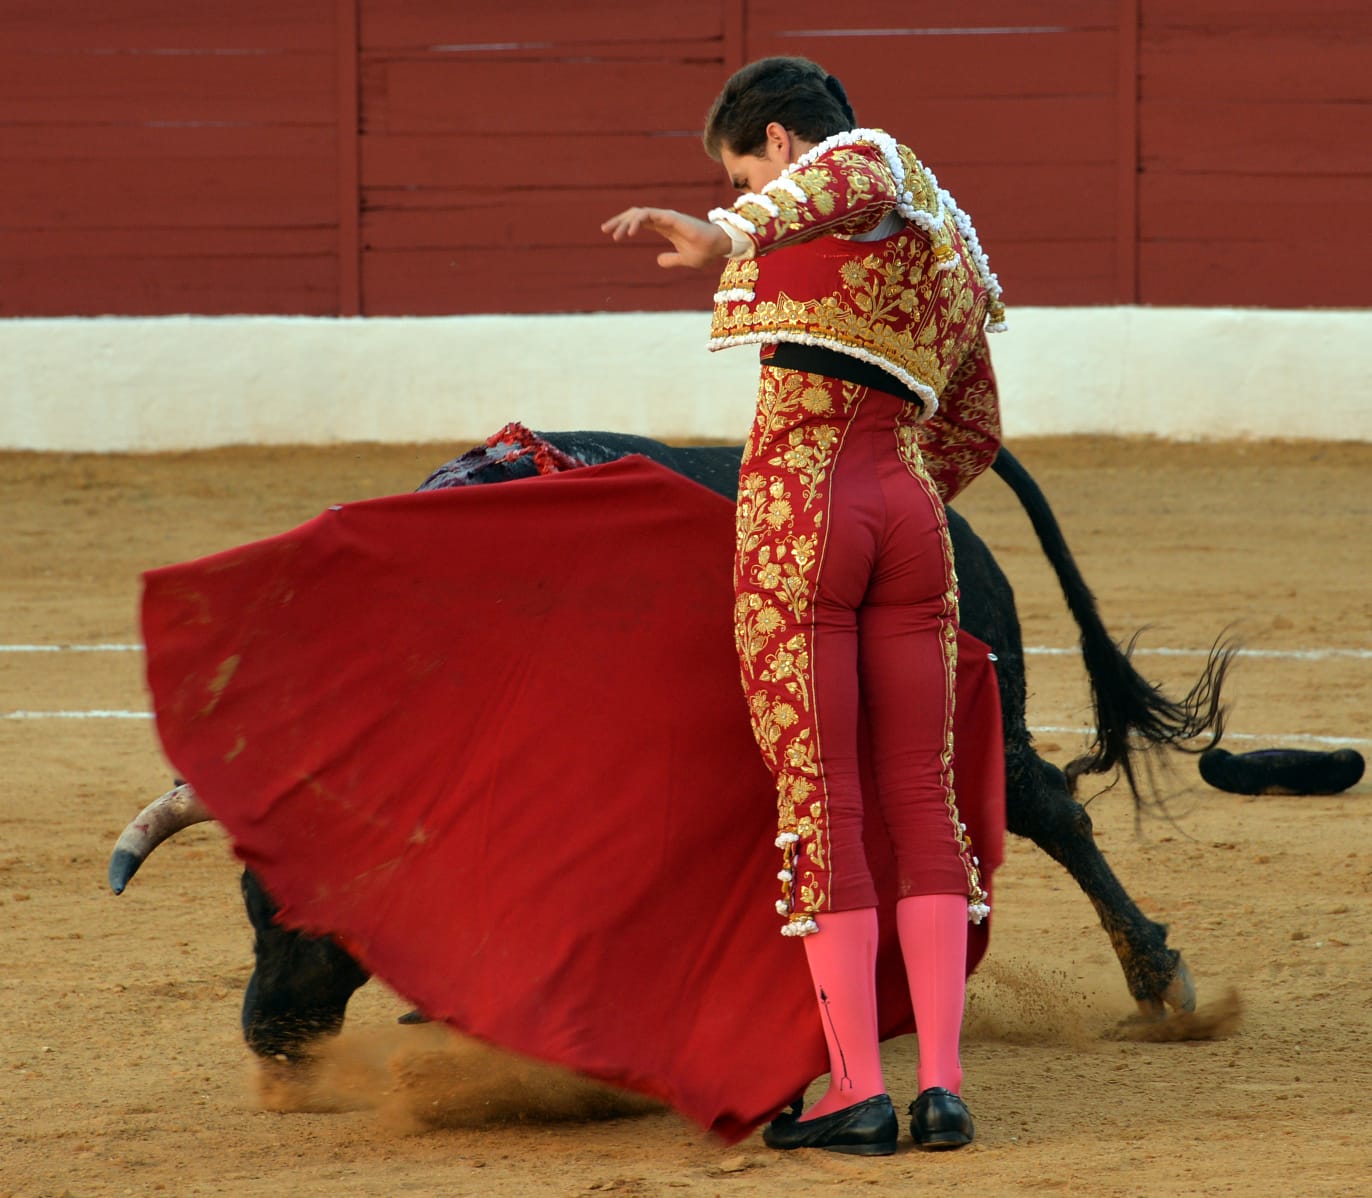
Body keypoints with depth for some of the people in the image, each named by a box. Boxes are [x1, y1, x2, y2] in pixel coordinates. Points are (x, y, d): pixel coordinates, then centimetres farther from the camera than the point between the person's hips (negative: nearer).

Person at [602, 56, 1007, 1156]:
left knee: (819, 802, -4)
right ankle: (942, 1083, 0)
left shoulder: (855, 166, 1)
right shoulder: (952, 252, 24)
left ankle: (857, 1090, -6)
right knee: (921, 798, 8)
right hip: (912, 520, 7)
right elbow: (974, 432, 33)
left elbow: (856, 176, -27)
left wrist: (732, 234, -43)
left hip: (796, 510, -7)